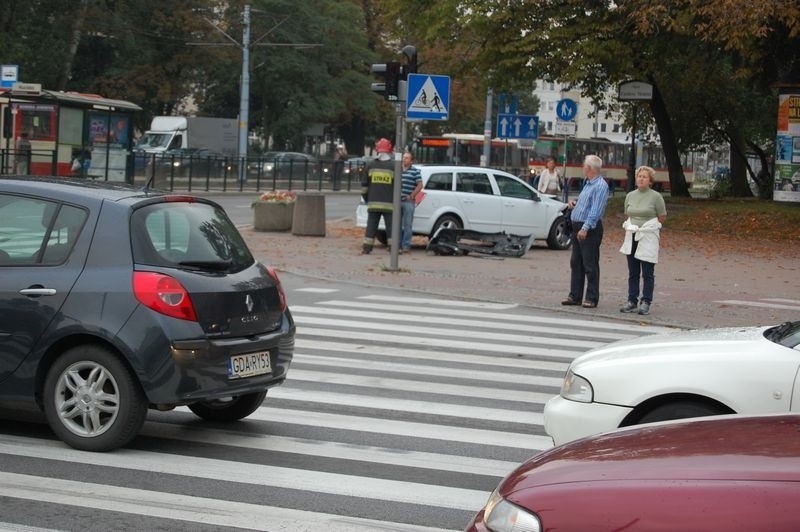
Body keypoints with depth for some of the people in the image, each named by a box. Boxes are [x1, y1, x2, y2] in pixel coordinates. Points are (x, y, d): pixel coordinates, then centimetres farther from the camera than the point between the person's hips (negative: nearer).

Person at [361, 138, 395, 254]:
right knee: (391, 227, 4)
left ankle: (366, 248, 5)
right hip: (389, 204, -2)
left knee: (371, 226, 7)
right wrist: (396, 200, 7)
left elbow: (364, 185, 6)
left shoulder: (370, 165, 5)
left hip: (373, 203, 2)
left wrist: (366, 199, 16)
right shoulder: (393, 166, -3)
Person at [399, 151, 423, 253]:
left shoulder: (415, 171, 1)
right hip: (397, 201, 4)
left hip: (408, 202, -4)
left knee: (407, 225, -3)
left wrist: (411, 196, -8)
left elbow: (420, 185, -3)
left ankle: (406, 246, -1)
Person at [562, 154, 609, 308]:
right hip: (578, 227, 10)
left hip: (590, 229, -10)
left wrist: (585, 228, -29)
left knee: (590, 265, -5)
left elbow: (596, 210, -22)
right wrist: (574, 202, 11)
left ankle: (592, 298, -1)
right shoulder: (588, 184, 17)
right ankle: (575, 296, 16)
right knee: (576, 263, 11)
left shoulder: (600, 186, -14)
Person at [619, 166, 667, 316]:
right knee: (633, 272, 7)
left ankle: (645, 303, 0)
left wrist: (649, 227, 6)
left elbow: (662, 217, 1)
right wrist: (630, 226, 9)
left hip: (648, 239, -5)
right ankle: (631, 301, 11)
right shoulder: (630, 196, 9)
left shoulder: (656, 197, -5)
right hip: (631, 237, 5)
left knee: (647, 273, -3)